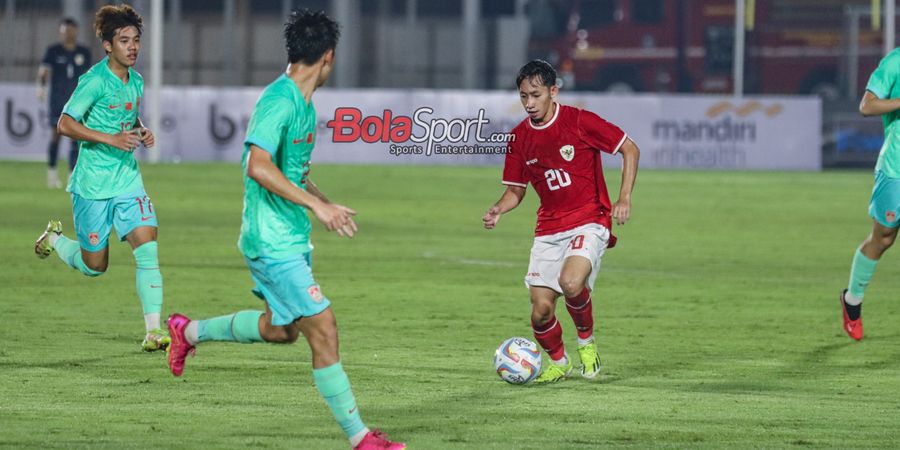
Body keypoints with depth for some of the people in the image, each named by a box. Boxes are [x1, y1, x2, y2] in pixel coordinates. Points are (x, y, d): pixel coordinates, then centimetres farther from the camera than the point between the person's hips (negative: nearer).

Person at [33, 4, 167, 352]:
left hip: (128, 180, 5)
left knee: (148, 248, -13)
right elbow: (65, 124, -18)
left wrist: (141, 132, 4)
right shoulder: (95, 81, -14)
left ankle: (153, 331, -12)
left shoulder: (135, 81, 7)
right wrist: (112, 139, -25)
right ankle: (55, 239, 38)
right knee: (94, 266, 6)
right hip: (92, 185, -5)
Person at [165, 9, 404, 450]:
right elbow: (258, 166, -30)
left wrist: (326, 205, 15)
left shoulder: (303, 102, 11)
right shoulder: (279, 100, -20)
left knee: (282, 328, 23)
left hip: (292, 238, 10)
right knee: (323, 330, -9)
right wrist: (315, 204, -28)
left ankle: (189, 331, 39)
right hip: (274, 241, -10)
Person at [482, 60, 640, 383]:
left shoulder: (580, 122, -9)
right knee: (541, 309, -7)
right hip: (549, 230, 4)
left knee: (571, 282, -31)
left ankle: (586, 341, 0)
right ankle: (558, 362, 24)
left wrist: (624, 199, -13)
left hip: (589, 222, -4)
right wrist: (498, 209, -7)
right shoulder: (519, 138, 4)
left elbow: (630, 149, -3)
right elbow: (516, 189, 14)